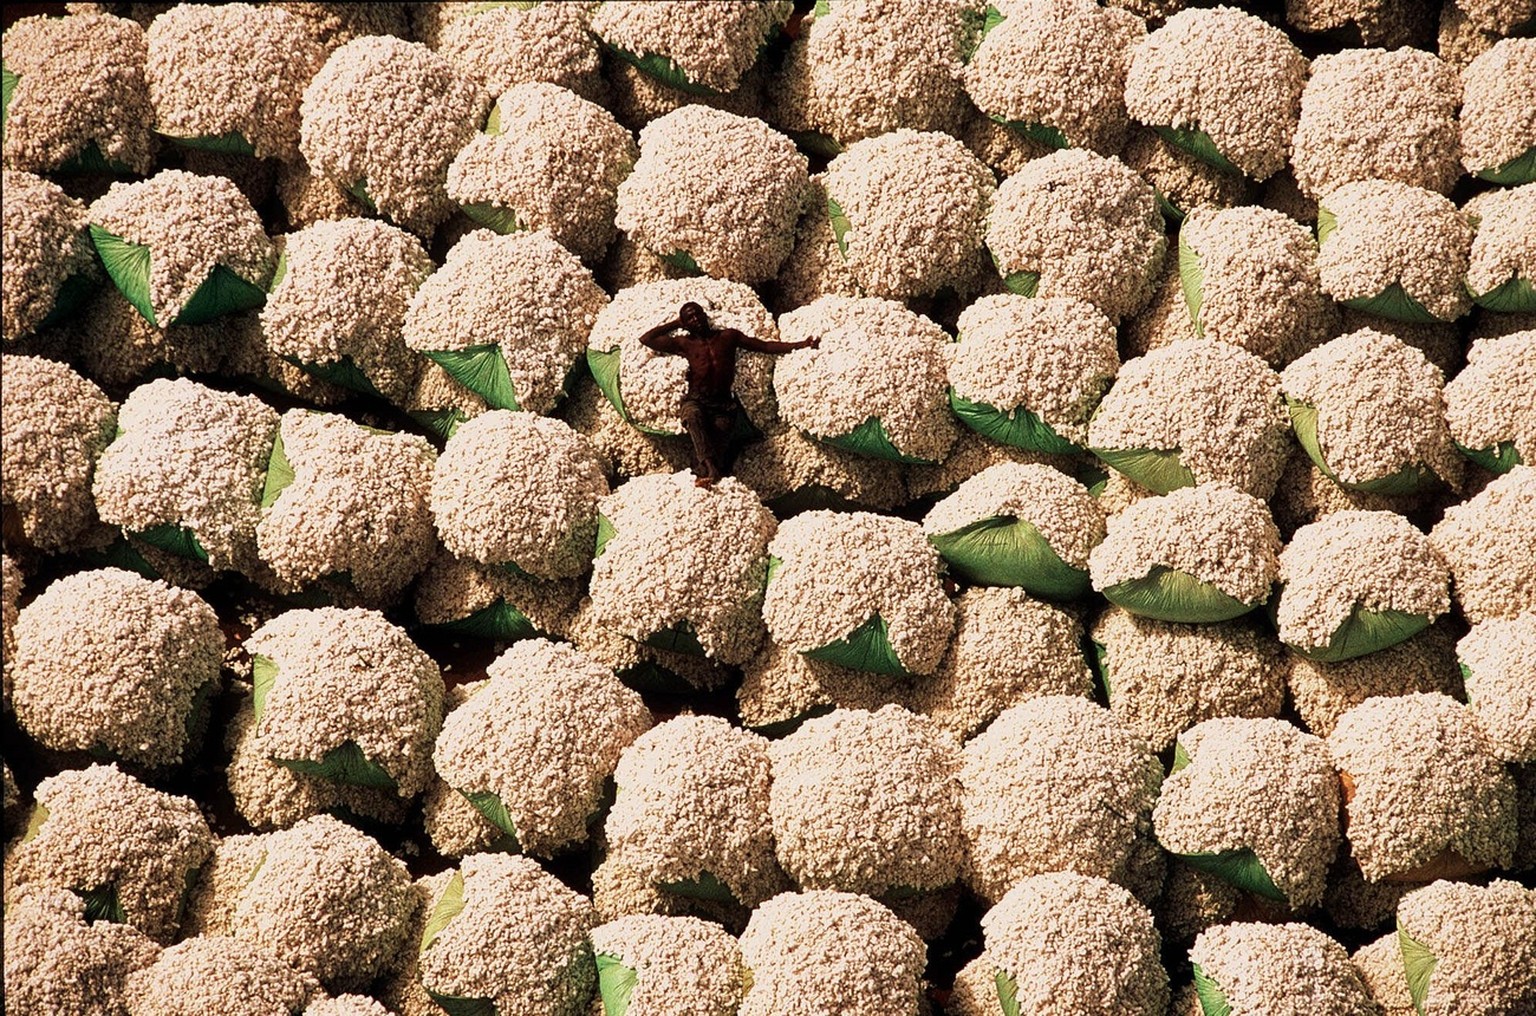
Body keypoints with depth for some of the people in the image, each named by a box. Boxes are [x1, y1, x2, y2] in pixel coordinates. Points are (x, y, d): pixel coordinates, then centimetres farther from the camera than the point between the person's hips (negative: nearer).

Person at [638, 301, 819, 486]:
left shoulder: (728, 336, 18)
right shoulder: (685, 344, 18)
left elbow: (766, 346, 16)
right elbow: (646, 339, 18)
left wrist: (801, 345, 8)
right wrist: (675, 324, 21)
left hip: (723, 404, 2)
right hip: (696, 401, -2)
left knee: (718, 444, -22)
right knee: (693, 414, -35)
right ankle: (710, 469, -46)